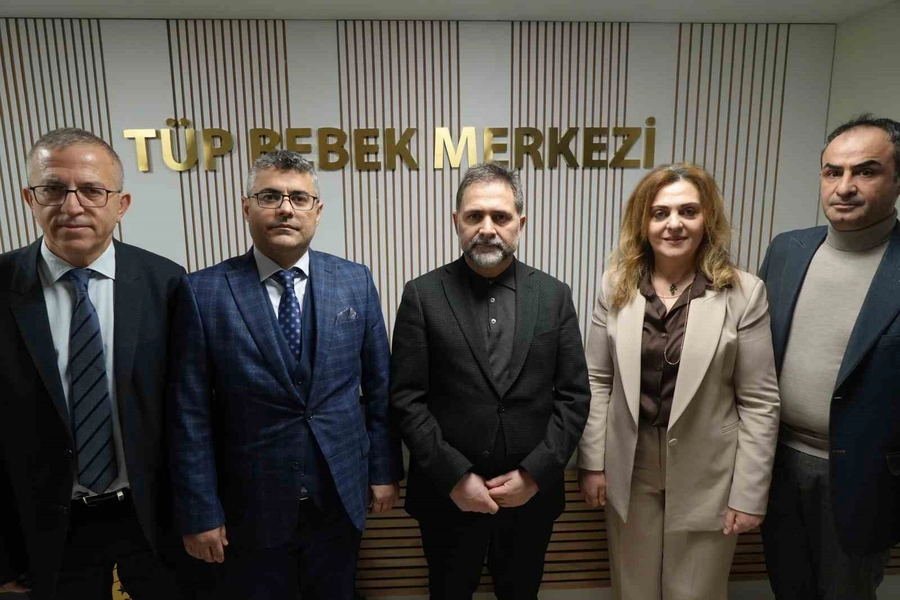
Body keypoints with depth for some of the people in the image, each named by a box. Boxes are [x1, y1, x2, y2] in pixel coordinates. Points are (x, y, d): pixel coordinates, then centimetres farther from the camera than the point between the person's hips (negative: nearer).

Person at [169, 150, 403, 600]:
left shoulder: (355, 281, -4)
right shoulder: (204, 292, -11)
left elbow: (379, 387, 1)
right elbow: (191, 413, -8)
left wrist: (385, 470, 4)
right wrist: (199, 511, -6)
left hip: (340, 495, 2)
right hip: (250, 503, -1)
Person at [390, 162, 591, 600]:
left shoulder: (554, 295, -1)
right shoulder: (423, 295, -7)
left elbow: (574, 395, -1)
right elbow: (407, 398, -9)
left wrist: (535, 474, -10)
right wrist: (454, 477, -13)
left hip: (532, 493, 2)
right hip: (447, 494, -1)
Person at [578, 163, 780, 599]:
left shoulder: (744, 292, -11)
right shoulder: (616, 285, -5)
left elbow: (759, 402, -7)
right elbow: (597, 381, -1)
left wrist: (749, 493, -7)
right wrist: (592, 462, -1)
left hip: (706, 477, -1)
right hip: (629, 470, 2)